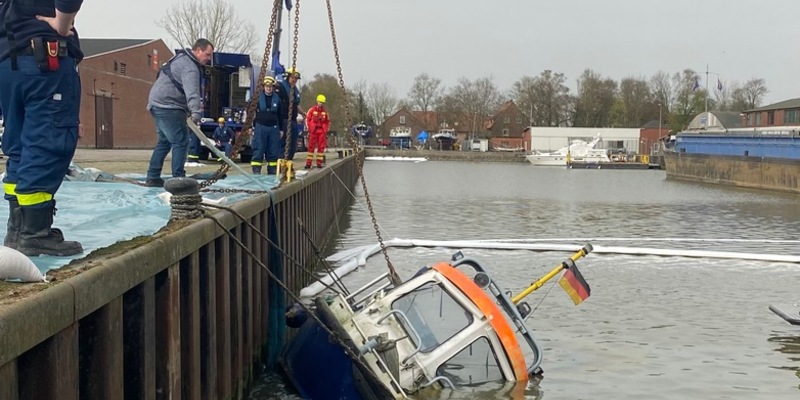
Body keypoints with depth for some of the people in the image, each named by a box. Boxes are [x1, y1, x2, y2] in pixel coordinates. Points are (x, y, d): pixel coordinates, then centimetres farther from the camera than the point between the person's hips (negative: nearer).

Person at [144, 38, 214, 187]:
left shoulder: (182, 58, 16)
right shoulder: (190, 67, -18)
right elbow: (192, 92, -33)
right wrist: (195, 113, -45)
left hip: (158, 105, 11)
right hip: (168, 108, -11)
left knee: (164, 141, 18)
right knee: (180, 141, -9)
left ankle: (152, 178, 21)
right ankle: (178, 179, -11)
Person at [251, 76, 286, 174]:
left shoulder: (278, 99, 8)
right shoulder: (257, 97, 0)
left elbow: (282, 115, 13)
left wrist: (282, 129, 10)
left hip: (273, 128, 3)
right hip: (260, 127, -3)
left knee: (273, 151, 6)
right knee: (258, 150, -4)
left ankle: (272, 171, 13)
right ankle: (256, 171, -3)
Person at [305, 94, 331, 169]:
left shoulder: (325, 111, 10)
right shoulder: (312, 110, -1)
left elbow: (328, 121, 17)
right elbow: (307, 119, 0)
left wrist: (326, 129, 10)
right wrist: (309, 128, -3)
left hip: (322, 131, 4)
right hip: (313, 131, -3)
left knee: (321, 147, 2)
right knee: (311, 147, -3)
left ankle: (319, 163, 7)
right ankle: (308, 163, -1)